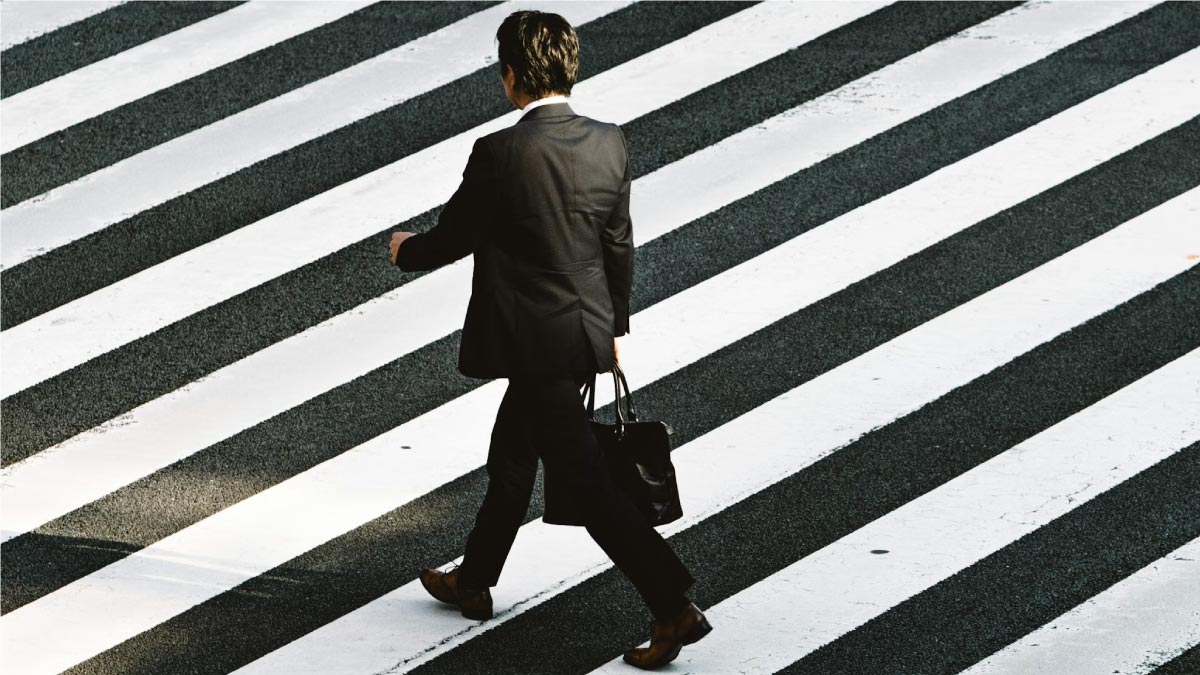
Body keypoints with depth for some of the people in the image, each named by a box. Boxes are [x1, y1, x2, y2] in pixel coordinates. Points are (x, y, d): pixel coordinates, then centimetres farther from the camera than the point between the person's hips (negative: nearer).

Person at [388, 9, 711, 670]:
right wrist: (613, 325, 20)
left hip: (537, 343, -8)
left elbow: (449, 239, -9)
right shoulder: (609, 144, -3)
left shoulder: (498, 155, -22)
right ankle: (474, 582, 40)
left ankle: (674, 608, -6)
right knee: (511, 457, 24)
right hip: (588, 330, 8)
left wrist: (406, 249, 14)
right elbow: (619, 247, 7)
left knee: (586, 478, -3)